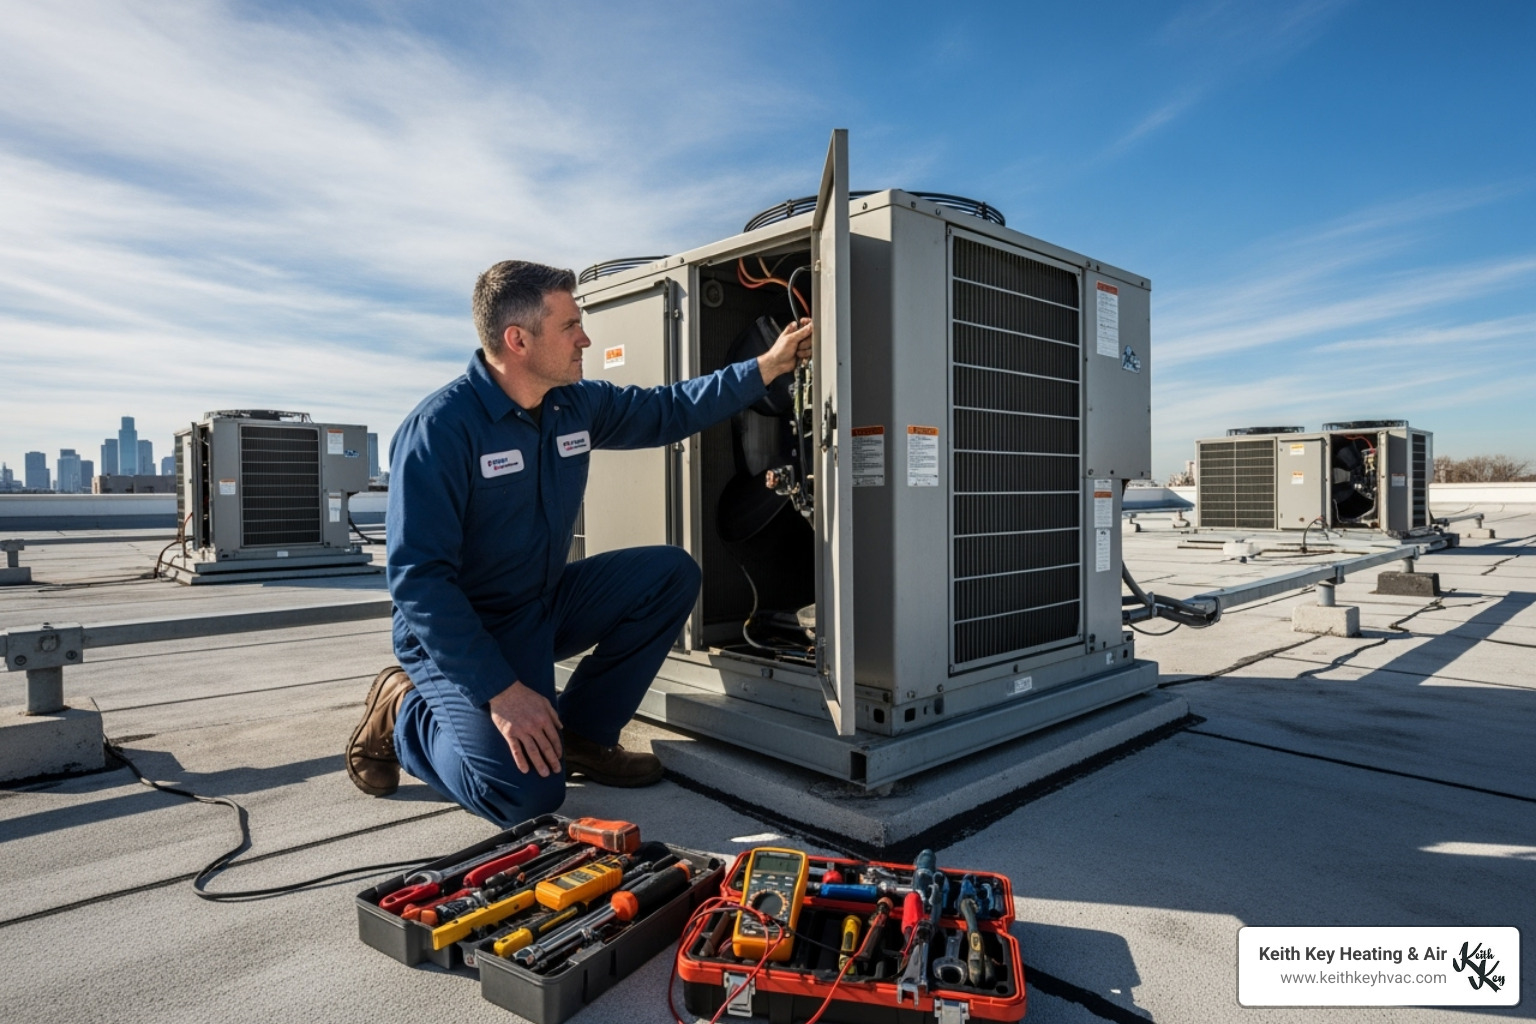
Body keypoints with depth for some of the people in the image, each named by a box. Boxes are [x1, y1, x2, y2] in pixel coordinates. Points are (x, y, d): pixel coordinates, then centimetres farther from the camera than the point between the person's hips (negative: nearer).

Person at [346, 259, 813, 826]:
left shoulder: (578, 404, -2)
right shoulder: (439, 429, -24)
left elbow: (668, 410, 12)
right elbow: (418, 580, -25)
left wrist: (768, 365, 8)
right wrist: (500, 691, -28)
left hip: (547, 605, 8)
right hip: (459, 632, -7)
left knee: (671, 573, -7)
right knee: (526, 791, -23)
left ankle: (581, 730, 4)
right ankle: (403, 711, 7)